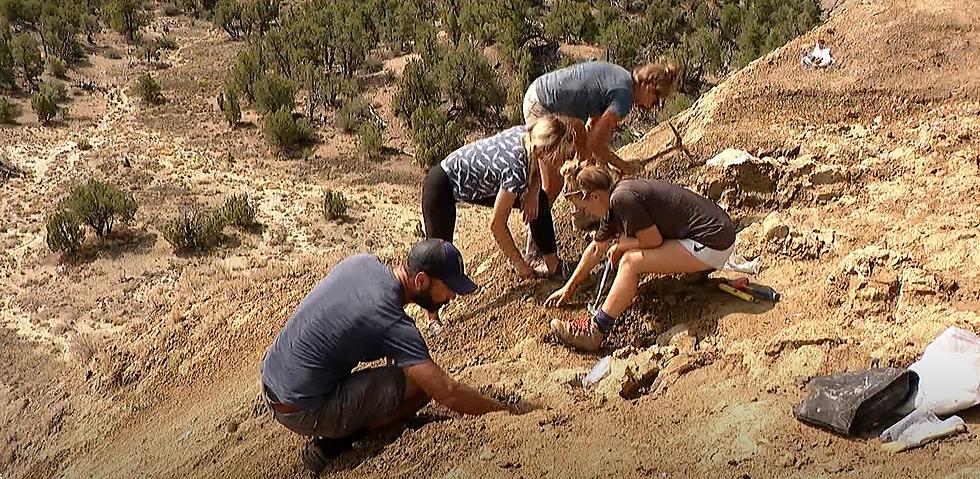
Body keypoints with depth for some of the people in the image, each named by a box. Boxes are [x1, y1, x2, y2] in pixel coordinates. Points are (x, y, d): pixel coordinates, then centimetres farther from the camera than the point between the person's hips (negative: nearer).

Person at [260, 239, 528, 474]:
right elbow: (448, 394, -24)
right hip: (302, 413, -8)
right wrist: (508, 411, -12)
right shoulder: (395, 325, -23)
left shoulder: (362, 262, -2)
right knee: (423, 383, -12)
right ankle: (334, 443, -6)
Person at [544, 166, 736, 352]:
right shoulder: (613, 205, 11)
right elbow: (596, 249, 22)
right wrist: (569, 288, 26)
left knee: (631, 261, -15)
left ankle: (595, 331, -11)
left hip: (712, 243, -10)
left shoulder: (621, 198, -19)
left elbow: (653, 240, -16)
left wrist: (619, 247, -1)